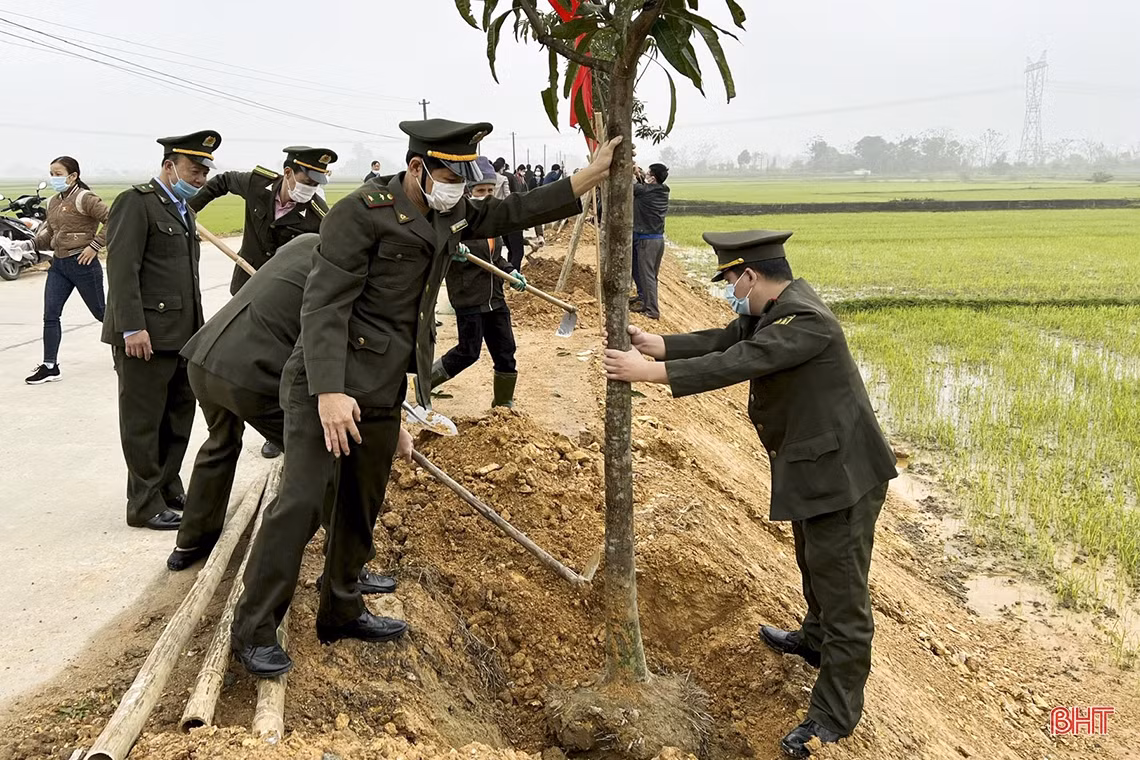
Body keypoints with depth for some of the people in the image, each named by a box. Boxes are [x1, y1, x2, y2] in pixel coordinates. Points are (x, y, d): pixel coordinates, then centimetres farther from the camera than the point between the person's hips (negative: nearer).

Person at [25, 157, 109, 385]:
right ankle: (50, 366, 1)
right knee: (50, 314, -2)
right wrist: (33, 242, 0)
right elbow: (50, 234, 19)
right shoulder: (53, 202, 12)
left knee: (100, 311, 7)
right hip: (58, 263, 7)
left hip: (82, 263, -7)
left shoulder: (84, 198, -12)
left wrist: (94, 246, -19)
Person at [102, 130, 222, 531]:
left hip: (182, 333, 9)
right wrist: (132, 328, -22)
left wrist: (196, 328, 15)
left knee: (179, 418, 14)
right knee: (143, 422, 1)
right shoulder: (135, 202, -9)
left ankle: (169, 490, 27)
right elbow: (122, 270, -16)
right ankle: (145, 505, 10)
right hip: (145, 334, -9)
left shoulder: (183, 209, 18)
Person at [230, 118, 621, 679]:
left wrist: (593, 175, 11)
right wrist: (329, 391, -28)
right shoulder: (361, 213, -15)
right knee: (301, 502, -10)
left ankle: (340, 612, 30)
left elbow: (514, 212, 18)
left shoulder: (449, 216, 9)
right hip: (329, 385, -8)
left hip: (383, 393, 8)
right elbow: (324, 305, -19)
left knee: (363, 506, 15)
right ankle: (254, 630, 1)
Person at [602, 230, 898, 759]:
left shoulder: (805, 321, -28)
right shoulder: (770, 310, 3)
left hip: (841, 475, -10)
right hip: (811, 468, 10)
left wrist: (649, 372, -31)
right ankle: (816, 640, 55)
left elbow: (734, 364, -33)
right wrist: (652, 344, -6)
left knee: (842, 591, 0)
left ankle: (834, 715, 10)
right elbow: (720, 341, 4)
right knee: (814, 565, 30)